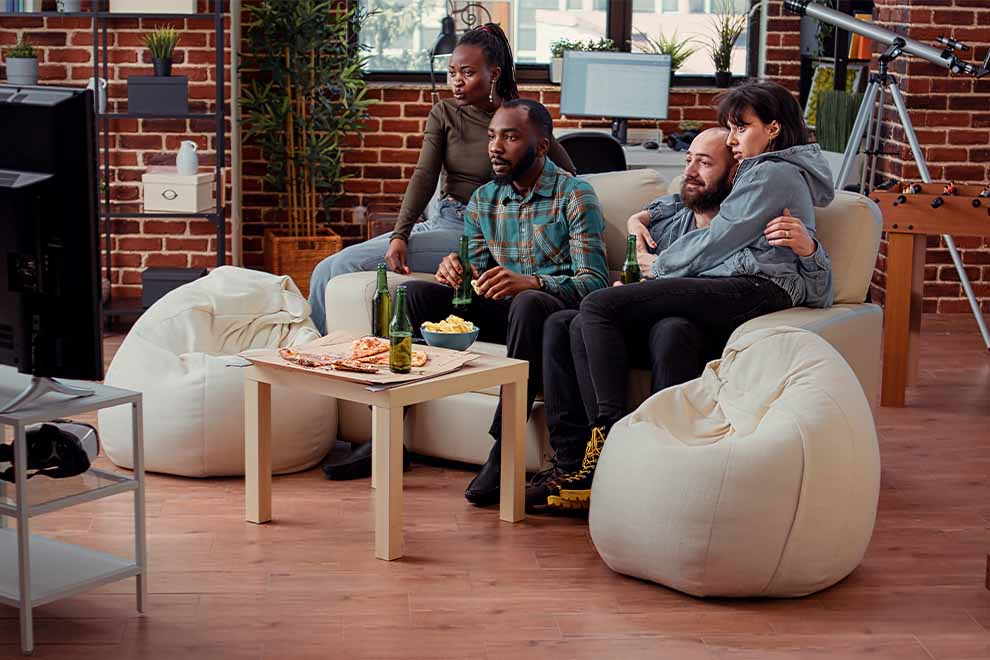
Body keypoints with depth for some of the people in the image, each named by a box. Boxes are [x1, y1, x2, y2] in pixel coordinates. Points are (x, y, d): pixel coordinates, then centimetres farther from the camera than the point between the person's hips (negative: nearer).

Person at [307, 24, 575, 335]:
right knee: (327, 269, -5)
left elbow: (571, 179, 0)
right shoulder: (443, 114, 6)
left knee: (348, 263, -19)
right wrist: (399, 235, -20)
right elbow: (424, 176, -6)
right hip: (439, 222, 6)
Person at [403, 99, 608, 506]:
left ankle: (503, 450, -37)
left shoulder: (574, 196, -6)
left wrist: (530, 283, -34)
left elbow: (595, 282, -15)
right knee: (416, 293, -14)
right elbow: (478, 274, 15)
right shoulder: (483, 200, 12)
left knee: (528, 303, -40)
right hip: (502, 311, 6)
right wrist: (456, 271, -12)